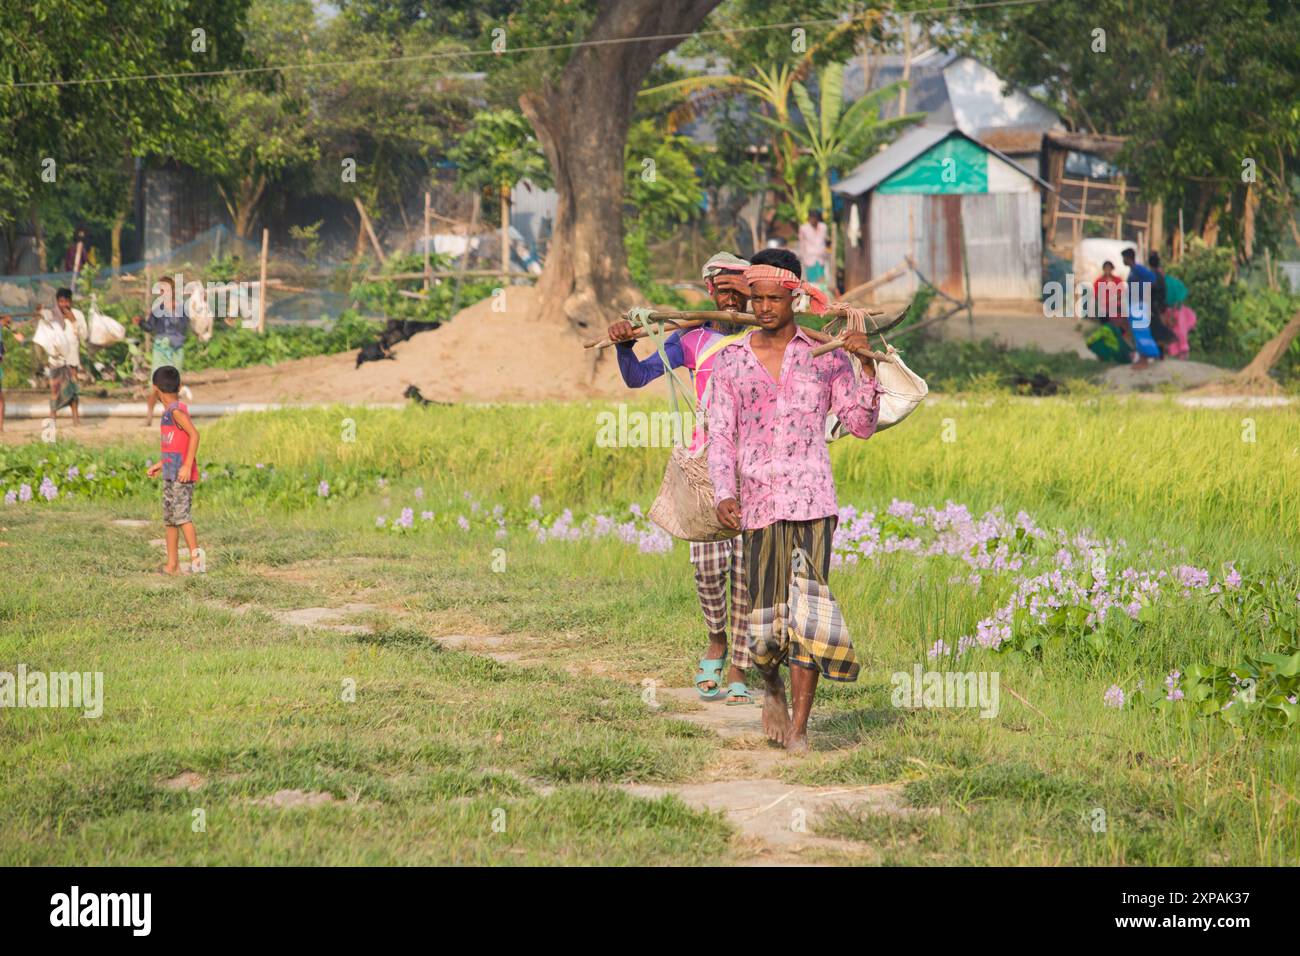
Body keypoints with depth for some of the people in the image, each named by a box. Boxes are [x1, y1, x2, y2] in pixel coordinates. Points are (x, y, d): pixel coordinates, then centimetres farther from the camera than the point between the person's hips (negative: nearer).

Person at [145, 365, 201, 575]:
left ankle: (195, 557, -14)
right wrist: (161, 464, 30)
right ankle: (172, 564, 11)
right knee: (169, 518, 9)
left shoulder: (176, 410, -13)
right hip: (170, 474, 10)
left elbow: (194, 435, -22)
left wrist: (187, 465, -26)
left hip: (182, 474, -10)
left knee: (181, 514, -15)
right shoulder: (169, 411, 16)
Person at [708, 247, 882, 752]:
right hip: (757, 504, 2)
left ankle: (798, 727, -7)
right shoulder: (731, 360, 9)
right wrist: (723, 494, -9)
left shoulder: (825, 356, 6)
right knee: (763, 619, 1)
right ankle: (773, 686, 33)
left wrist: (868, 366, -9)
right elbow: (720, 435, 7)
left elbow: (862, 425, 5)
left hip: (812, 501, -2)